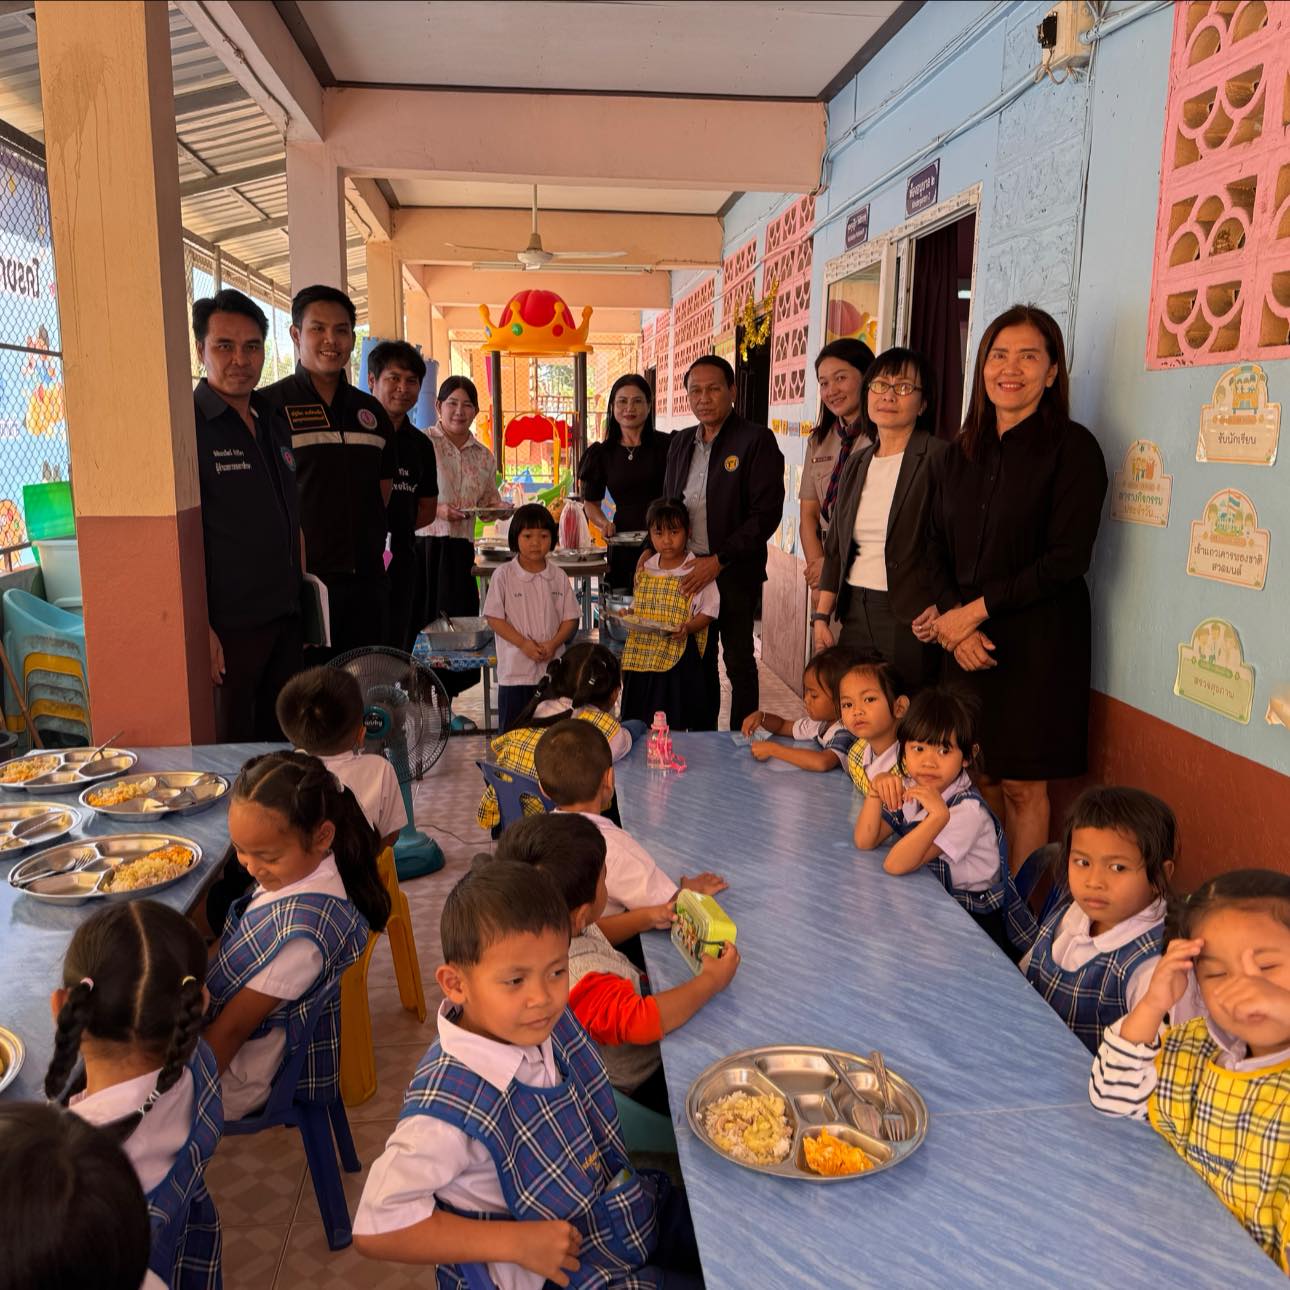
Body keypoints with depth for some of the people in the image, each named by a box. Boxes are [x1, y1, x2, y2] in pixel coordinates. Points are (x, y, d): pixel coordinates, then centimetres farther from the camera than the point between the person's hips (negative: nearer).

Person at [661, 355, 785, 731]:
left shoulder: (756, 440, -8)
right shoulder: (680, 442, 13)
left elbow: (767, 513, -14)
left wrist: (718, 561, -18)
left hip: (734, 573, -6)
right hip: (688, 571, 6)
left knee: (739, 662, 2)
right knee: (698, 660, 13)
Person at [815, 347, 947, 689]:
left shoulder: (939, 459, -6)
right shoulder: (857, 462, 13)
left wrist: (943, 608, -22)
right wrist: (821, 615, 10)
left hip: (911, 619, -6)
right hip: (855, 613, 6)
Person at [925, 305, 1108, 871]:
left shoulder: (1072, 448, -6)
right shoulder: (958, 456, 11)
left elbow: (1067, 558, -12)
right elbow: (937, 549, 9)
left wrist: (978, 608, -12)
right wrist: (954, 617, -7)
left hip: (1037, 639, -5)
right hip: (966, 639, 5)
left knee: (1023, 784, 2)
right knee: (978, 775, 9)